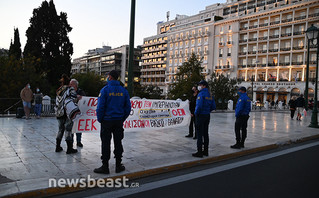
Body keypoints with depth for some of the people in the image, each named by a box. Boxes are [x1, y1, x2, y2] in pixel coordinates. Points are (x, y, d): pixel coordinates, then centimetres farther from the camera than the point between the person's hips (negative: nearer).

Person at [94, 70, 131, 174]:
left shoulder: (105, 90, -9)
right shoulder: (123, 90, 4)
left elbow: (100, 107, -12)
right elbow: (128, 107, 5)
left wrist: (100, 119, 1)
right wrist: (122, 119, 13)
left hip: (107, 121, -4)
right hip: (119, 121, 4)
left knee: (106, 144, 3)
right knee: (118, 143, 11)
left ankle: (105, 167, 9)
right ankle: (118, 166, 18)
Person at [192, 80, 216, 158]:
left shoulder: (201, 94, -14)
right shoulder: (210, 95, 11)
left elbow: (199, 105, -24)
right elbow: (213, 107, 13)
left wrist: (196, 113, -9)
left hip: (201, 116, -8)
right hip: (207, 116, 8)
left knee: (199, 134, -4)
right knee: (205, 133, 13)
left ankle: (199, 152, -1)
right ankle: (205, 151, 21)